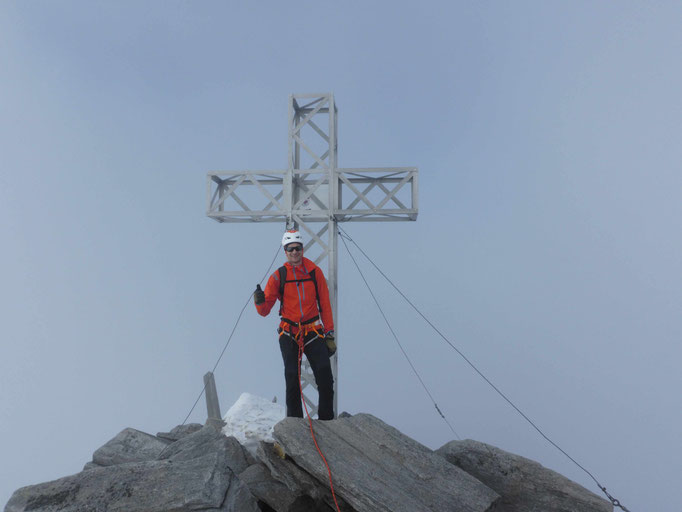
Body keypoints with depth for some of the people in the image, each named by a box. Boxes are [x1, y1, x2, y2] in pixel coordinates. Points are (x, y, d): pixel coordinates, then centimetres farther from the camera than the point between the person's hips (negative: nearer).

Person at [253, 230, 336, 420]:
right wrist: (260, 302, -23)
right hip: (289, 334, 0)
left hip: (314, 332, 0)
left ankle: (327, 419, 10)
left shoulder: (315, 272, 2)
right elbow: (265, 311, 0)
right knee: (292, 380, 3)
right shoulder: (278, 276, 1)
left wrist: (329, 334, 2)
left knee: (325, 379, -6)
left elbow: (325, 305, 5)